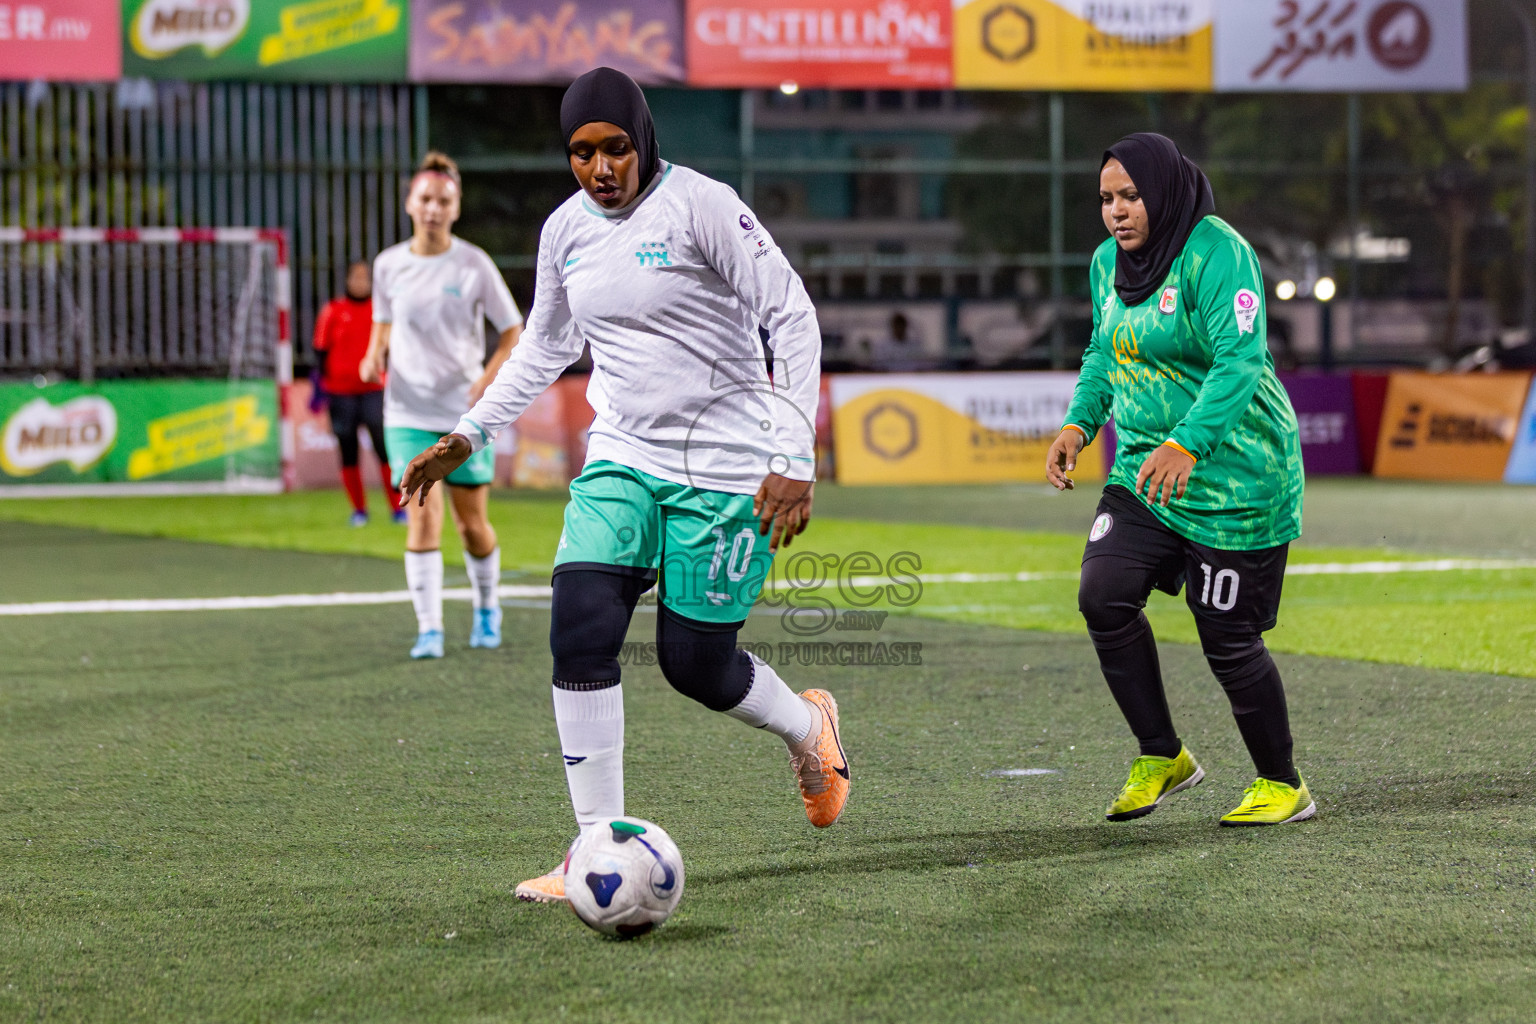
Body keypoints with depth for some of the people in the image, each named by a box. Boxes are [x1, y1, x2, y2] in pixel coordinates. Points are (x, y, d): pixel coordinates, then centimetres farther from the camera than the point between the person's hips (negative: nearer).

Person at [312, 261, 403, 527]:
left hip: (374, 392, 0)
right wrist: (320, 386, 1)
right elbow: (321, 352, 7)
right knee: (348, 454, 3)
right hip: (340, 392, 0)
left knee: (386, 450, -11)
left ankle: (397, 508, -6)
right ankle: (359, 510, 15)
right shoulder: (333, 311, 5)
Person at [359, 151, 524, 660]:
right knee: (422, 514, -13)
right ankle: (429, 629, -11)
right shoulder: (389, 265, 2)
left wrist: (488, 379, -15)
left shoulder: (473, 264, -5)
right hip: (408, 412, 1)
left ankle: (487, 609, 32)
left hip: (466, 412, -1)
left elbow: (513, 332, 0)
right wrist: (375, 356, -4)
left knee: (472, 523, 6)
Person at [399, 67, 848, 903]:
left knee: (694, 663, -2)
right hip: (624, 459, 5)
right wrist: (469, 435, 15)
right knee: (580, 630, -14)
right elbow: (545, 347, 22)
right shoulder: (566, 231, 5)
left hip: (727, 471, -5)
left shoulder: (699, 206, -14)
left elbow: (792, 317, -14)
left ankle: (807, 726, 33)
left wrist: (796, 459, -19)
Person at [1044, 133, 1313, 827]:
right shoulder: (1109, 263, 8)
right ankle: (1161, 757, 6)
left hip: (1234, 476, -7)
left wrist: (1187, 444, -38)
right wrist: (1078, 423, 5)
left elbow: (1239, 360, -26)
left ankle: (1282, 785, 17)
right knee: (1103, 596, -11)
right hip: (1144, 470, 7)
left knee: (1227, 636, -3)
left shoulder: (1216, 253, -17)